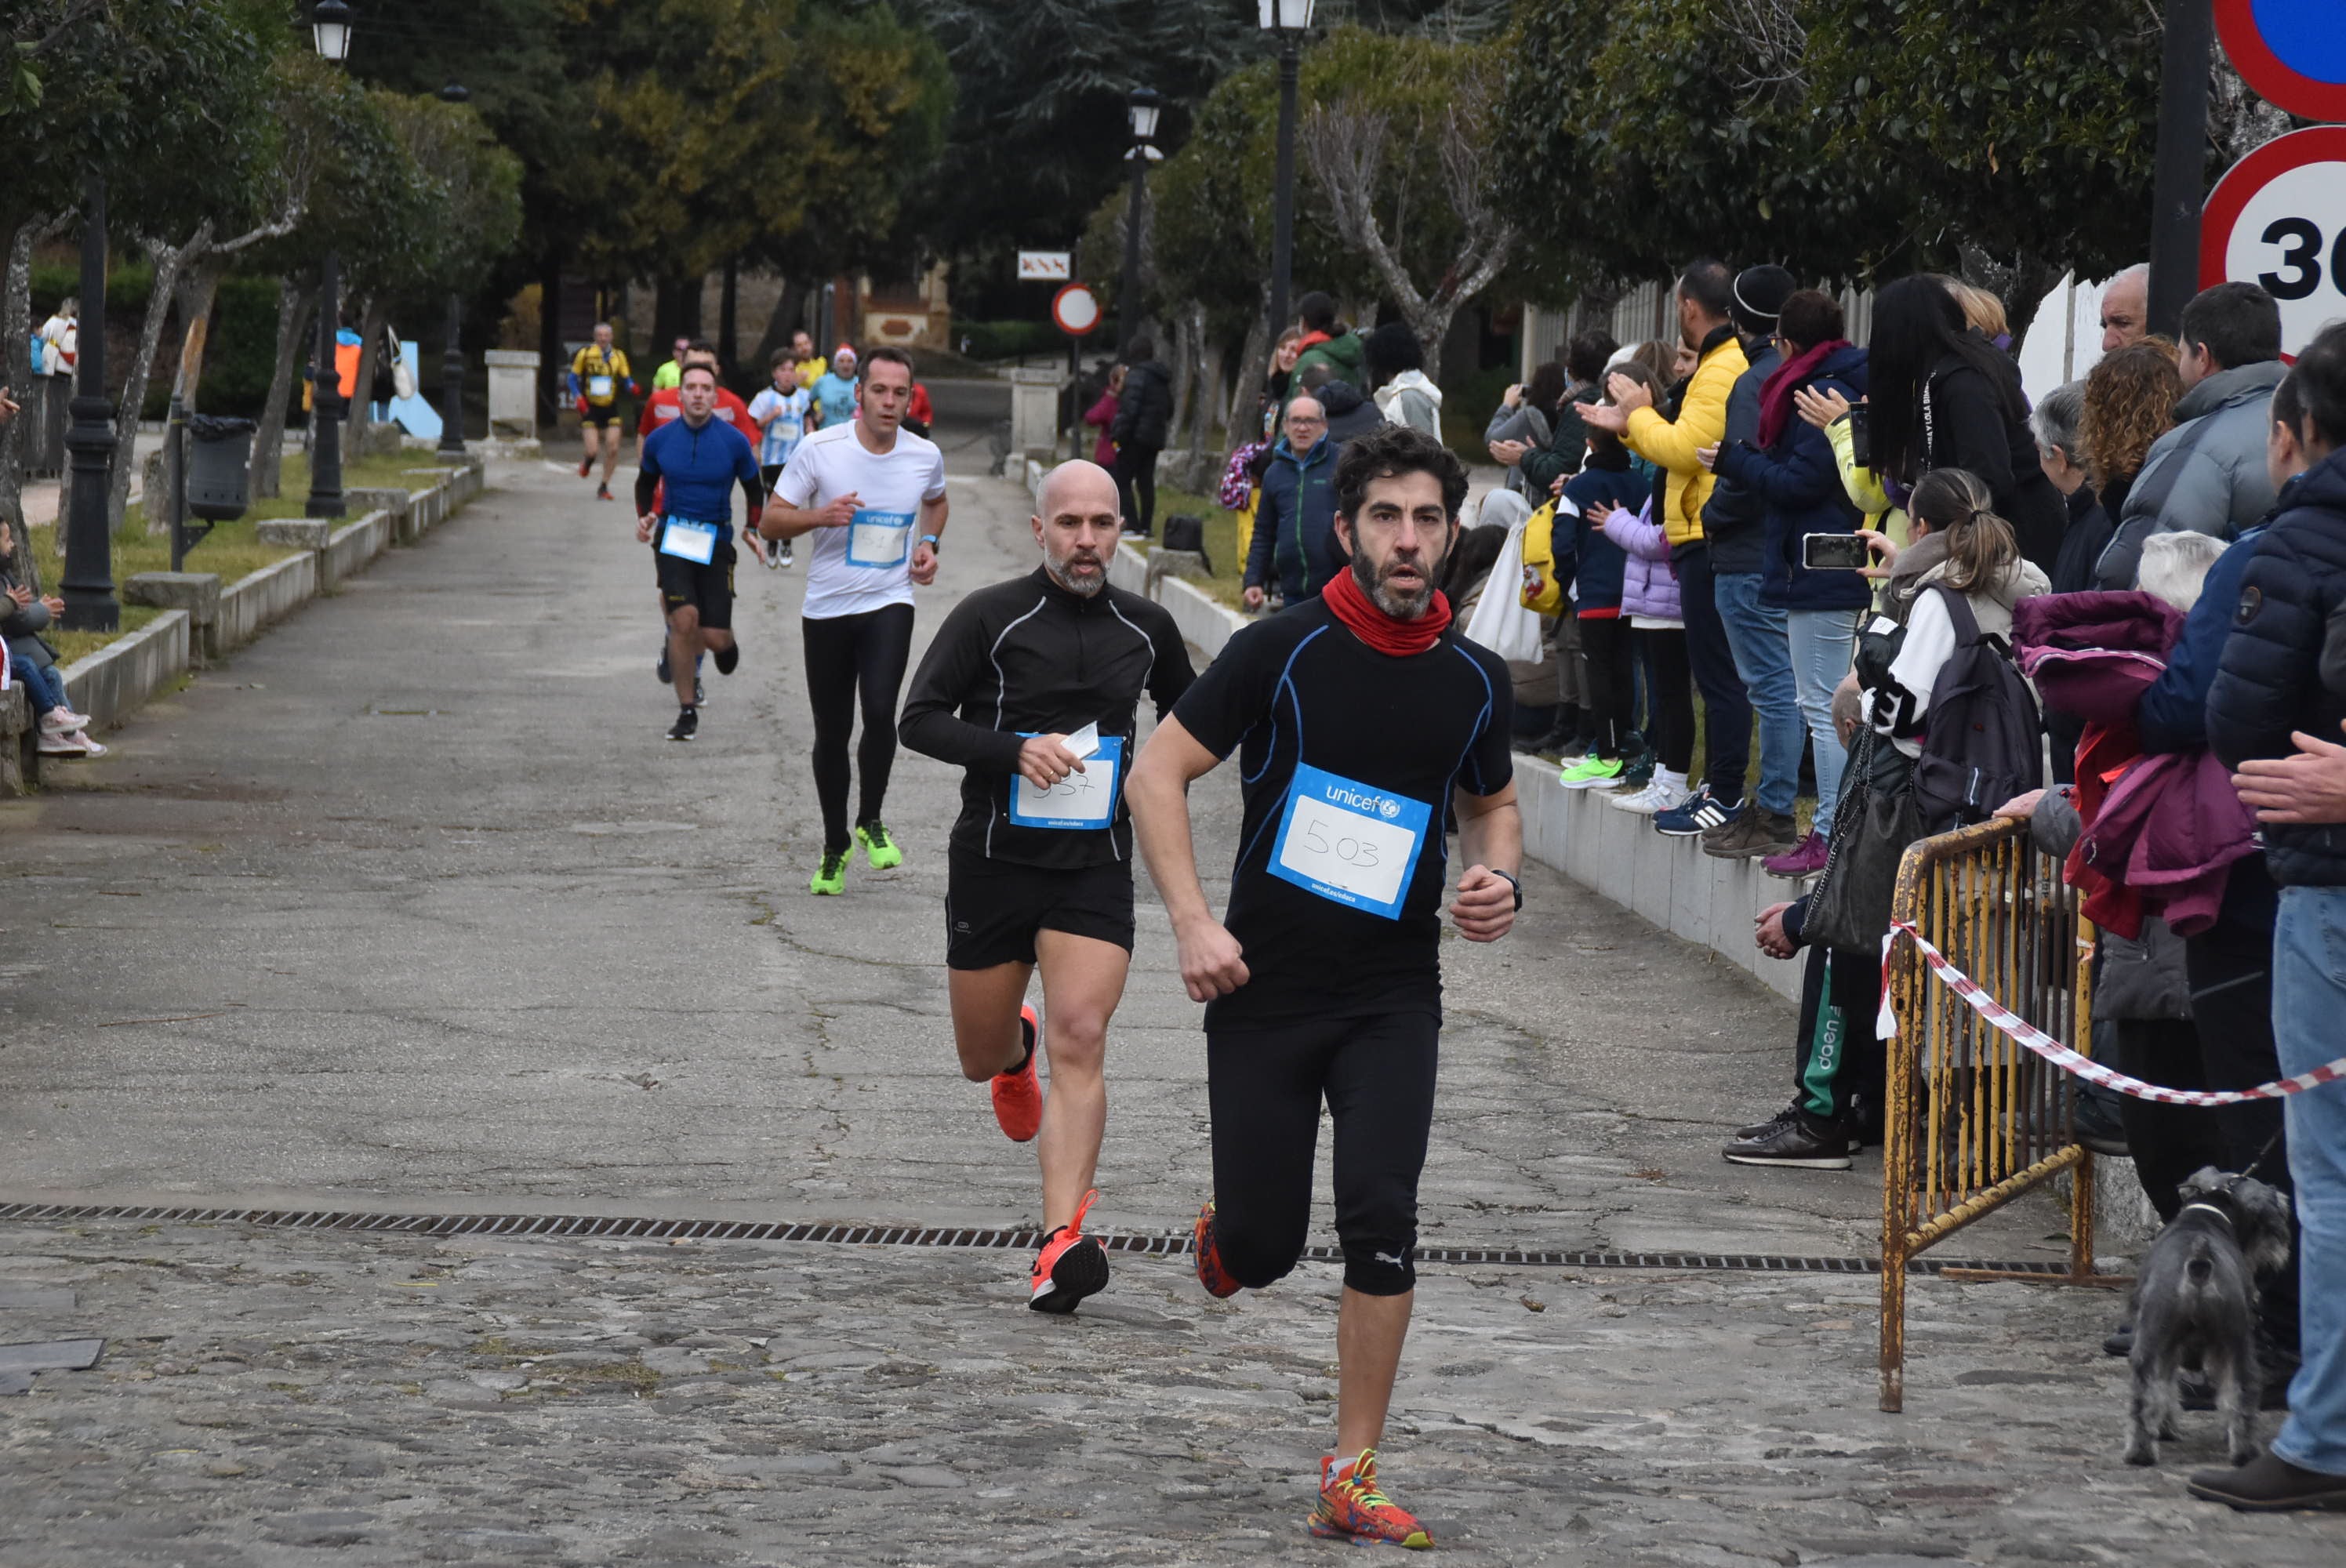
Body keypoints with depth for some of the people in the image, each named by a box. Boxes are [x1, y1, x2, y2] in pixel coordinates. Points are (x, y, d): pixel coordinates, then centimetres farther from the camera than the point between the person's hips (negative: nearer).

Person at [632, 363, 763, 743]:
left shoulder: (734, 441, -4)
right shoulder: (660, 440, 0)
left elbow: (754, 488, 10)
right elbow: (645, 481, 18)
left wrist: (752, 529, 1)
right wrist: (644, 517, 5)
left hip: (716, 541, 0)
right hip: (673, 537, 0)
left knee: (714, 637, -4)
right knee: (683, 619, -17)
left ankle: (725, 643, 37)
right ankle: (687, 711, -6)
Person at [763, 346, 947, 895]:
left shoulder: (926, 456, -1)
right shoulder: (818, 448, -9)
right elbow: (772, 521, -3)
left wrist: (929, 543, 4)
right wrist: (820, 515, -22)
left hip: (889, 603, 0)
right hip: (827, 607, 0)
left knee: (880, 711, -21)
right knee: (832, 732, 7)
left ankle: (871, 821, 3)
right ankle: (835, 847, 26)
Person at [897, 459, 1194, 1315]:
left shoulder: (1147, 627, 5)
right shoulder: (989, 618, -6)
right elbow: (919, 719, -9)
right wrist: (1016, 752, -23)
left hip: (1095, 868, 0)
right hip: (993, 863, 0)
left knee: (1079, 1041, -18)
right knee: (981, 1057, 12)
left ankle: (1063, 1243, -24)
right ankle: (1017, 1046, 52)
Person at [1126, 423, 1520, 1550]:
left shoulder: (1475, 679, 2)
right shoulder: (1281, 651, -9)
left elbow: (1492, 802, 21)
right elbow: (1157, 771, -5)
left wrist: (1497, 879, -2)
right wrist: (1194, 923, -15)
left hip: (1394, 997, 2)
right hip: (1264, 985, -2)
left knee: (1382, 1217, -15)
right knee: (1265, 1246, 1)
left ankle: (1352, 1478, -5)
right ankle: (1225, 1236, 42)